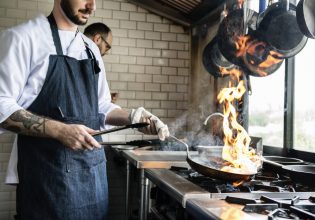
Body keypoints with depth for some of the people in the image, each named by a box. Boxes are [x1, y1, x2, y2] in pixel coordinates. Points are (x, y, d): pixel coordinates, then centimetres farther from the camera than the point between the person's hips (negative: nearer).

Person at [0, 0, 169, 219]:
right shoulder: (22, 37, -6)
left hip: (93, 166, 6)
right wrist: (60, 130, -22)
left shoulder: (91, 48, 13)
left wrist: (132, 117, -1)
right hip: (49, 169, -6)